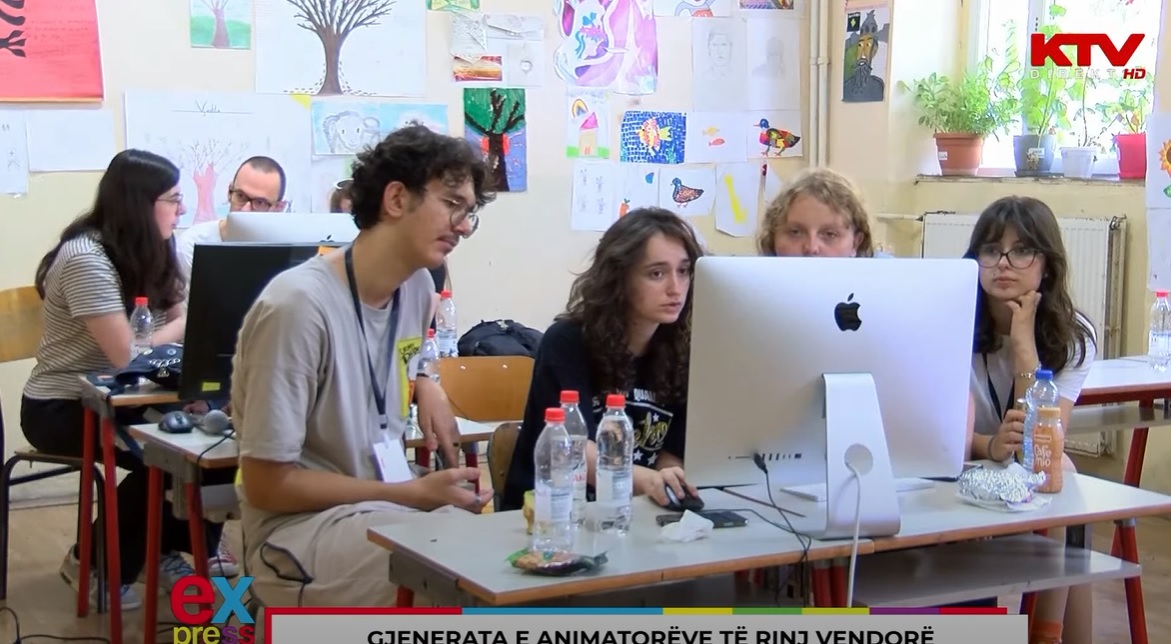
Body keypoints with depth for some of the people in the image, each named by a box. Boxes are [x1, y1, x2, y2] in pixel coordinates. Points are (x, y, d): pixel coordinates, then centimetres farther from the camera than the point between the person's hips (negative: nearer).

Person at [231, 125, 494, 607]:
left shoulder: (417, 286, 4)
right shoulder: (300, 305, -20)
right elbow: (267, 485, -17)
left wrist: (428, 387, 5)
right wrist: (412, 494, -17)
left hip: (391, 505, 8)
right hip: (300, 529, -8)